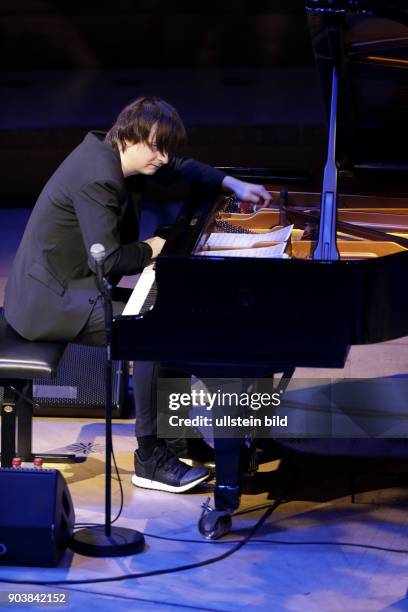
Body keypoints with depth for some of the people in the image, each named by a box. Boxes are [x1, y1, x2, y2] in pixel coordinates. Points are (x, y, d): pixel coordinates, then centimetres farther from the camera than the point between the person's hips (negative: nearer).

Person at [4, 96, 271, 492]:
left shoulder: (113, 156, 6)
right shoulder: (97, 178, -25)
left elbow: (181, 169, 23)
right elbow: (107, 260, -29)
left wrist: (233, 185, 11)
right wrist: (151, 249, -11)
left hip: (67, 282, 11)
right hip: (48, 299, -10)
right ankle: (150, 459, -12)